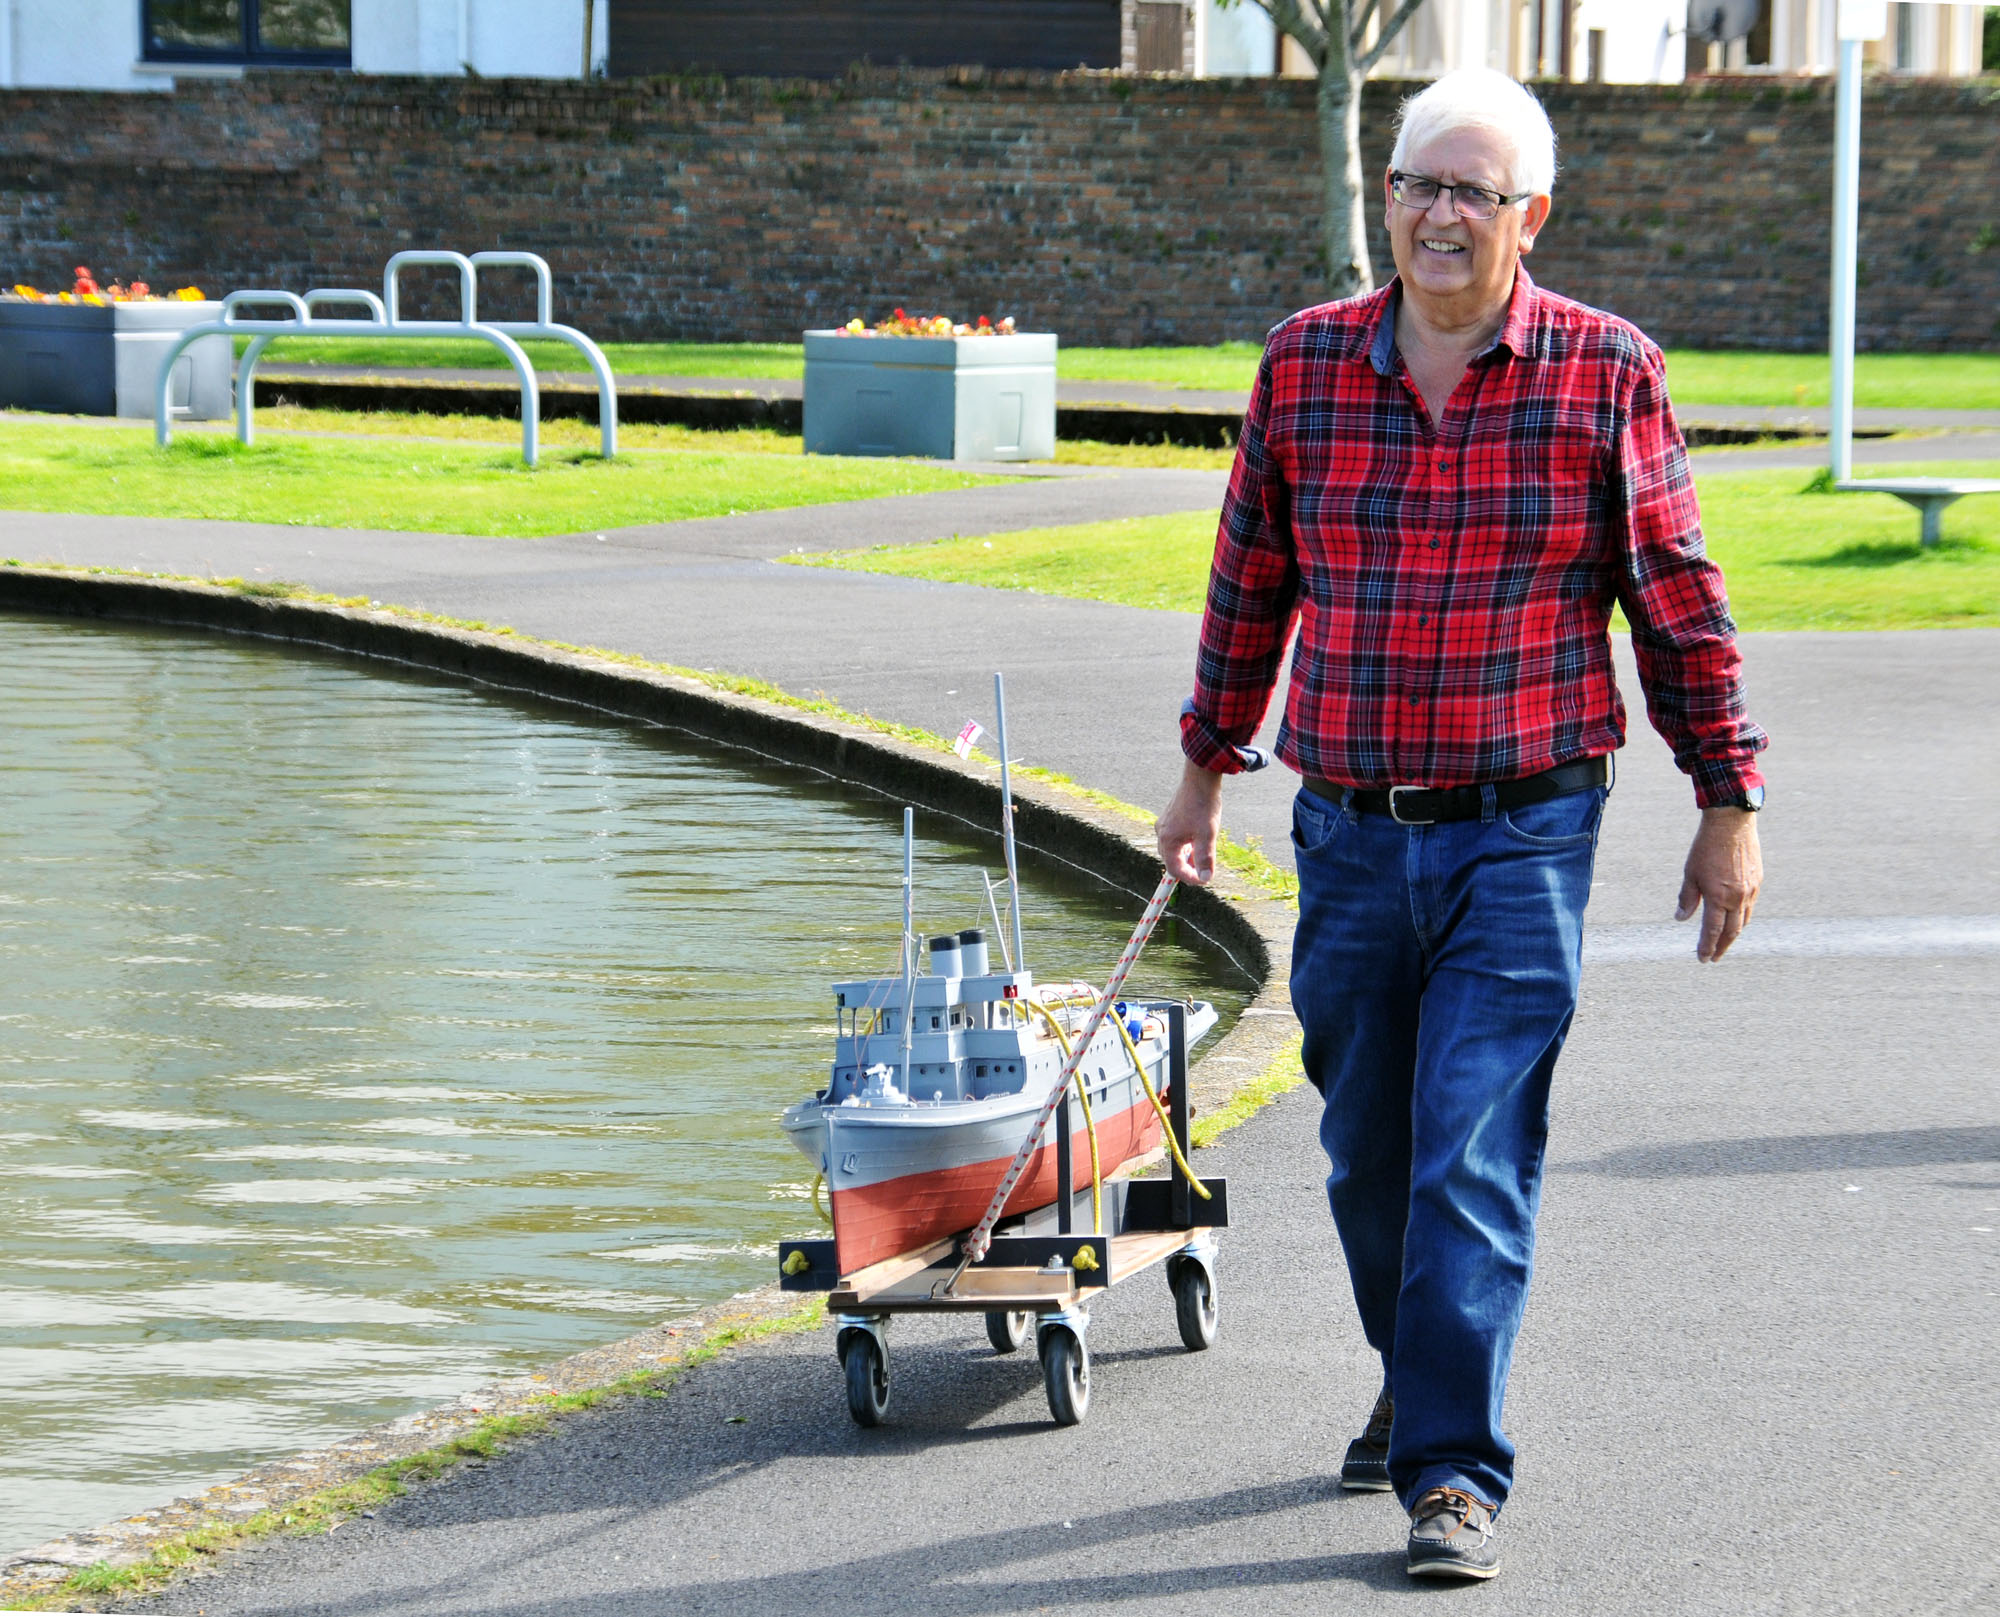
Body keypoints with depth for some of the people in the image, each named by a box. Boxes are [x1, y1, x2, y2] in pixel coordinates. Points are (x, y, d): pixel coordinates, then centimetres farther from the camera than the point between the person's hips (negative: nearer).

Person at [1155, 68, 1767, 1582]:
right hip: (1350, 834, 4)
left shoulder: (1608, 373, -5)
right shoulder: (1304, 364, 3)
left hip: (1522, 836, -3)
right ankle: (1420, 1384, 37)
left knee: (1474, 1163, -9)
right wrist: (1205, 766, 18)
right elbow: (1251, 582, 14)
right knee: (1368, 1157, 14)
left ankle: (1454, 1474, -5)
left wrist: (1729, 802, 0)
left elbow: (1679, 602, 0)